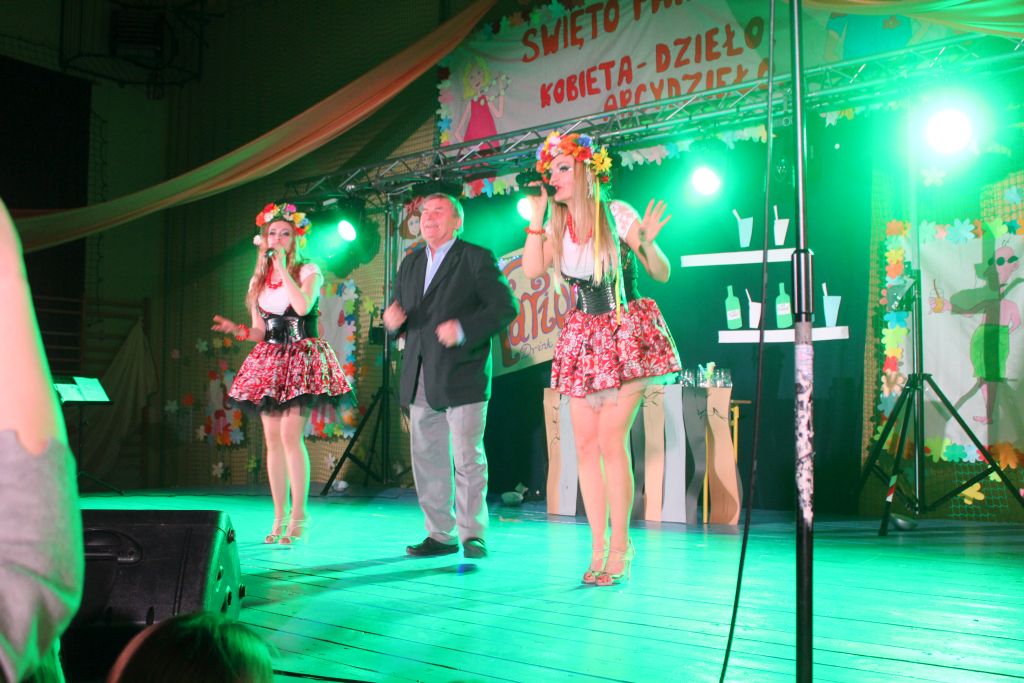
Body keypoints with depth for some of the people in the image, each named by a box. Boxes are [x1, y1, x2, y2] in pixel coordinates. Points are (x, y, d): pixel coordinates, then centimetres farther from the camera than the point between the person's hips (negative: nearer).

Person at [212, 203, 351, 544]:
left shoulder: (308, 271, 1)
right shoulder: (258, 280, 15)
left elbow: (302, 306, -20)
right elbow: (261, 331, 15)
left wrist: (283, 269, -13)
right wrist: (240, 331, -6)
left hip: (301, 357, -5)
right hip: (269, 360, 5)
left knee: (290, 434, -16)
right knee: (273, 439, 2)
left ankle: (298, 514, -9)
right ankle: (280, 517, 8)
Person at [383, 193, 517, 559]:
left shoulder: (477, 258, -2)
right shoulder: (410, 263, 18)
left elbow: (505, 306, -9)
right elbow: (399, 309, 22)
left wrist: (464, 329, -20)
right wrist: (392, 319, -3)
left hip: (462, 375, -6)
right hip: (420, 379, 6)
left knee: (467, 457, -5)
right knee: (427, 459, 8)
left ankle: (473, 534, 5)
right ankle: (441, 534, 17)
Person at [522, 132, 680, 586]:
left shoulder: (617, 214, -8)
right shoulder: (558, 226, 6)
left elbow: (662, 274, -7)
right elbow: (531, 270, -11)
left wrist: (647, 244, -26)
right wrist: (537, 217, -10)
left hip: (625, 332, -5)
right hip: (582, 336, 5)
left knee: (610, 440, -13)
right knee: (585, 445, 2)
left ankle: (621, 544, 0)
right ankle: (598, 549, 10)